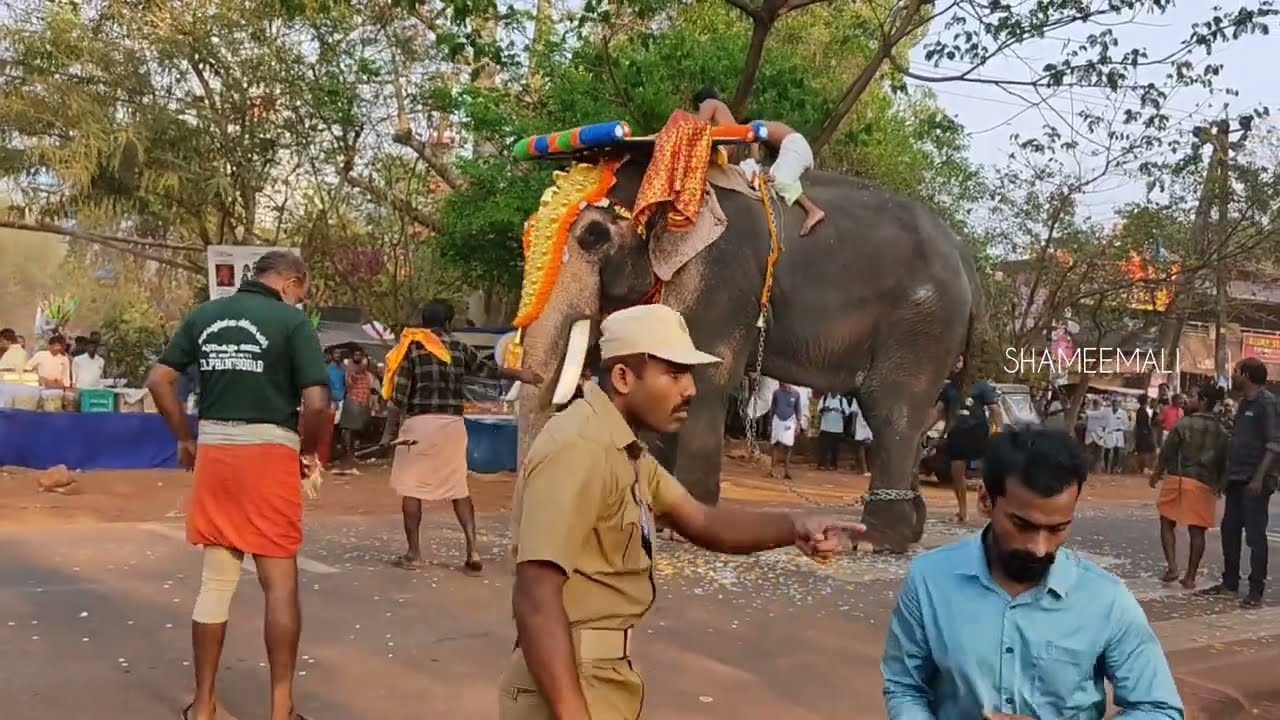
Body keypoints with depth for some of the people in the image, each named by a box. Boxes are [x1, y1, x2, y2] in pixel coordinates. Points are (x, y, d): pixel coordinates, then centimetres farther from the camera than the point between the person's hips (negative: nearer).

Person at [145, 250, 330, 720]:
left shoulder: (204, 316, 8)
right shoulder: (292, 321, -7)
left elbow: (159, 380, 6)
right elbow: (316, 402, -15)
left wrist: (184, 439, 14)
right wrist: (308, 451, 2)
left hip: (214, 451, 5)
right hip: (269, 453, -5)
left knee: (216, 580, 14)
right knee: (280, 583, 5)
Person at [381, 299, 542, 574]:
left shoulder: (412, 348, -1)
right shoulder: (459, 349, 9)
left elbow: (399, 395, -6)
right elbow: (488, 369, 24)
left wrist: (389, 430, -1)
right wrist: (520, 374, 40)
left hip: (419, 423, -3)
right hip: (453, 424, 4)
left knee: (411, 487, 7)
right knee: (459, 488, 11)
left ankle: (413, 553, 9)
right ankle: (473, 550, 1)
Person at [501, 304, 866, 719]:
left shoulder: (625, 450, 11)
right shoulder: (579, 448, -21)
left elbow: (700, 521, 8)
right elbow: (536, 596, -26)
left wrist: (793, 528, -8)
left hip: (601, 677, 10)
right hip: (567, 686, -10)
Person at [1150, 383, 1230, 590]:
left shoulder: (1184, 423, -6)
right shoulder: (1221, 431, 7)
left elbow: (1167, 452, -3)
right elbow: (1224, 461, 11)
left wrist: (1156, 474, 11)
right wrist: (1220, 485, 22)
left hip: (1179, 479, -3)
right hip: (1205, 484, 3)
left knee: (1167, 523, 9)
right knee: (1197, 530, 5)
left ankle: (1172, 567, -4)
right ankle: (1190, 577, 8)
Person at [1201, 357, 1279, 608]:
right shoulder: (1244, 403, 15)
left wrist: (1259, 477, -23)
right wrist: (1227, 474, 17)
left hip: (1255, 481, -9)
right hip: (1237, 479, 9)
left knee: (1255, 535, -4)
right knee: (1229, 530, 12)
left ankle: (1256, 591, 2)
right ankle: (1230, 583, 22)